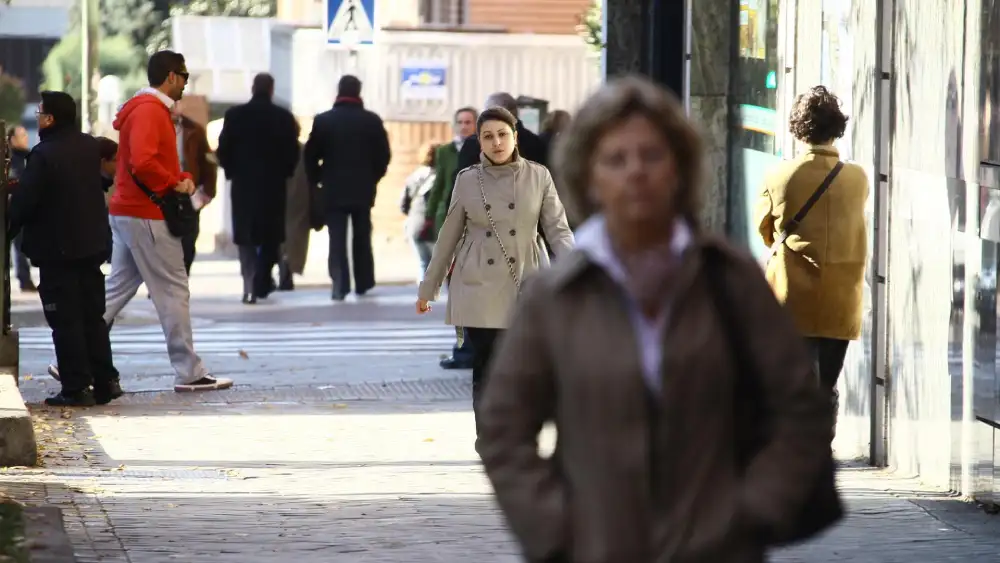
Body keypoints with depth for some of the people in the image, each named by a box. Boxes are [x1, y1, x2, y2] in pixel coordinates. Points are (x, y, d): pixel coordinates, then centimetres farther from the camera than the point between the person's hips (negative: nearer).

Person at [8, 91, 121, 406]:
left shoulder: (44, 155, -18)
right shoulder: (91, 148, 6)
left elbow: (24, 201, -17)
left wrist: (10, 228, 0)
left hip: (56, 250, -7)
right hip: (92, 246, 7)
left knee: (65, 321, -2)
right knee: (93, 317, 14)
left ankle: (77, 387, -3)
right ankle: (105, 382, 15)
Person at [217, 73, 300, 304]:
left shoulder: (235, 115, -4)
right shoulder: (285, 118, -4)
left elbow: (223, 150, -4)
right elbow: (293, 153, -4)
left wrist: (232, 171, 11)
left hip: (243, 184, 0)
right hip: (275, 185, 0)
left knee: (246, 237, 4)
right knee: (270, 237, 12)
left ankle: (250, 287, -6)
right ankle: (262, 283, 7)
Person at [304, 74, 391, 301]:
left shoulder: (323, 120, -2)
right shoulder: (372, 121, -1)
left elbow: (311, 155, -2)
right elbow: (384, 155, -1)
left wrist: (318, 179, 11)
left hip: (333, 189, -1)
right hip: (363, 189, 1)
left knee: (337, 240, -2)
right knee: (362, 238, 12)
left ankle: (340, 287, -11)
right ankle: (363, 284, 16)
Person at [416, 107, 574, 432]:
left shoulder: (538, 177, 3)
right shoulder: (467, 180, 5)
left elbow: (558, 229, 1)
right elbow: (449, 236, 11)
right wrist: (428, 289, 14)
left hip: (526, 289, 0)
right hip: (480, 290, 0)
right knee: (486, 369, -3)